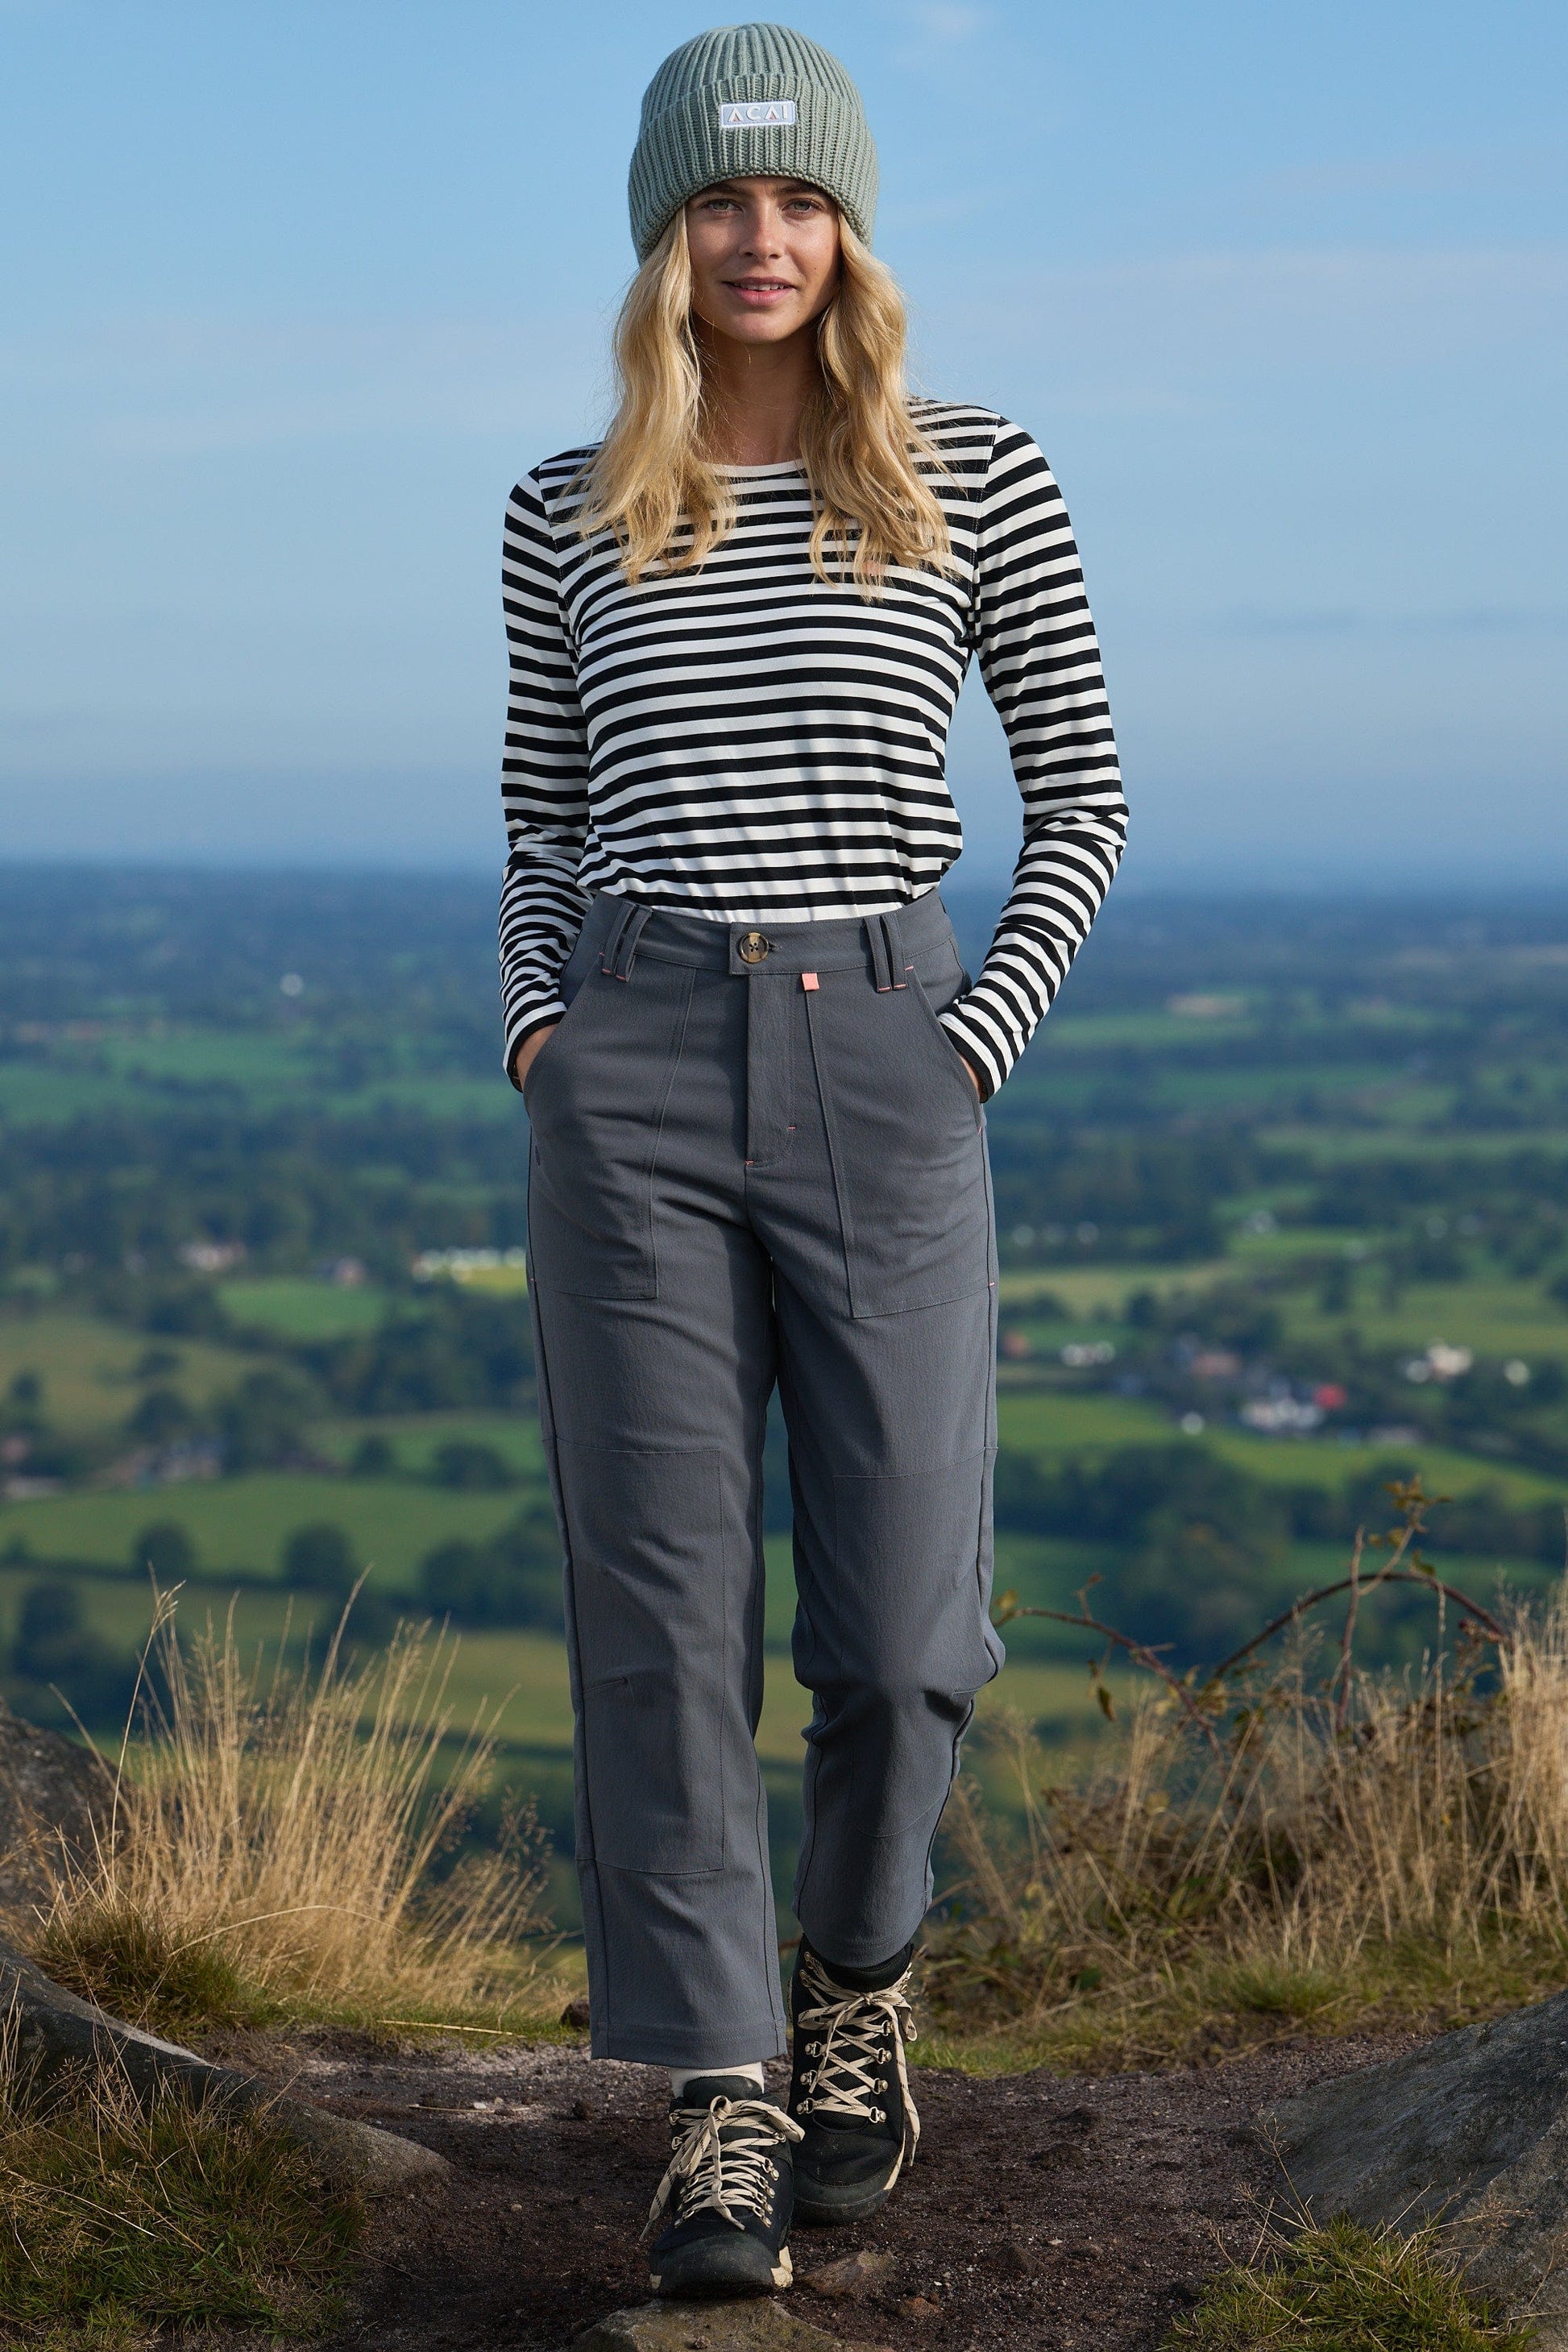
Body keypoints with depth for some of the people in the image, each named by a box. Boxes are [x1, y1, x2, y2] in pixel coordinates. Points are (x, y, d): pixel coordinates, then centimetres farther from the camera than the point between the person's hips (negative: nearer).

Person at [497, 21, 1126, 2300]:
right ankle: (718, 2111, 4)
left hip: (883, 1070, -1)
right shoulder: (566, 515, 10)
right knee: (664, 1612, -4)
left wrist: (975, 1049, -3)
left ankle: (860, 1976, 29)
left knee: (900, 1622, -1)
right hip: (633, 1082, 1)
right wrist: (543, 1045, 2)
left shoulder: (976, 479, 4)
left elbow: (1085, 792, 7)